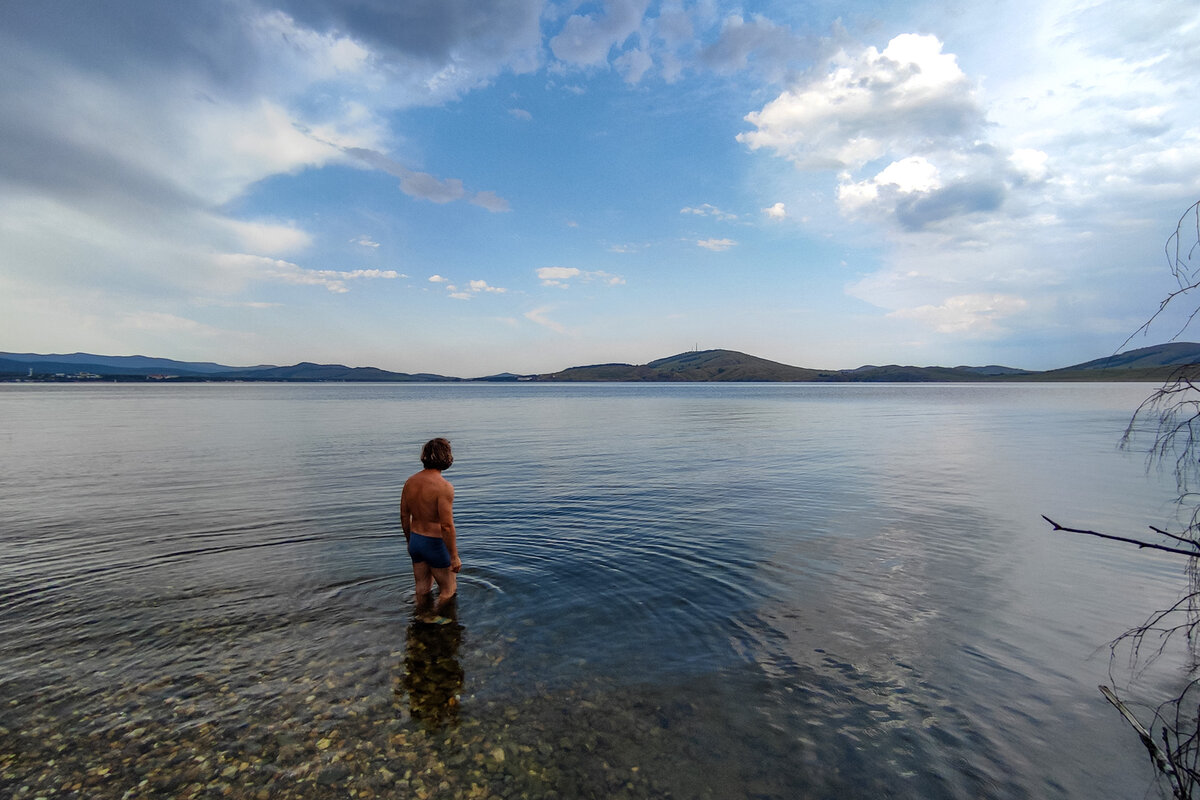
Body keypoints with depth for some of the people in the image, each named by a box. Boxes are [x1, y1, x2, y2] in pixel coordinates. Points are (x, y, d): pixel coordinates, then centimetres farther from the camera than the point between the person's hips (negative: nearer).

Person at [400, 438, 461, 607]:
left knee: (422, 590, 23)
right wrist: (454, 557, -16)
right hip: (436, 544, -7)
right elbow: (447, 526, -25)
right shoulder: (444, 487, -24)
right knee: (448, 590, 14)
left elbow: (404, 517, 8)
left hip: (416, 541, 7)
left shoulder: (410, 482, -2)